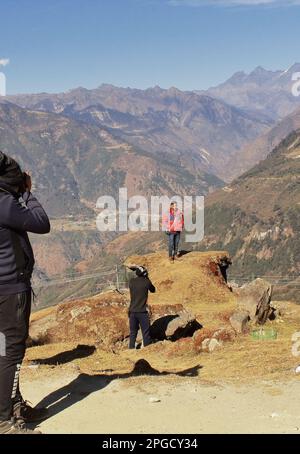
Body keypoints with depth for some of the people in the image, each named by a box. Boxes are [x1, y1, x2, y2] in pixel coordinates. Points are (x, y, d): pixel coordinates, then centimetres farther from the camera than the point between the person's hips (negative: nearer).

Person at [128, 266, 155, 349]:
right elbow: (153, 290, 10)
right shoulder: (146, 282, -9)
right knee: (146, 333, 4)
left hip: (132, 312, 4)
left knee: (133, 333, 12)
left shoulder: (132, 281, 0)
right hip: (142, 312, -4)